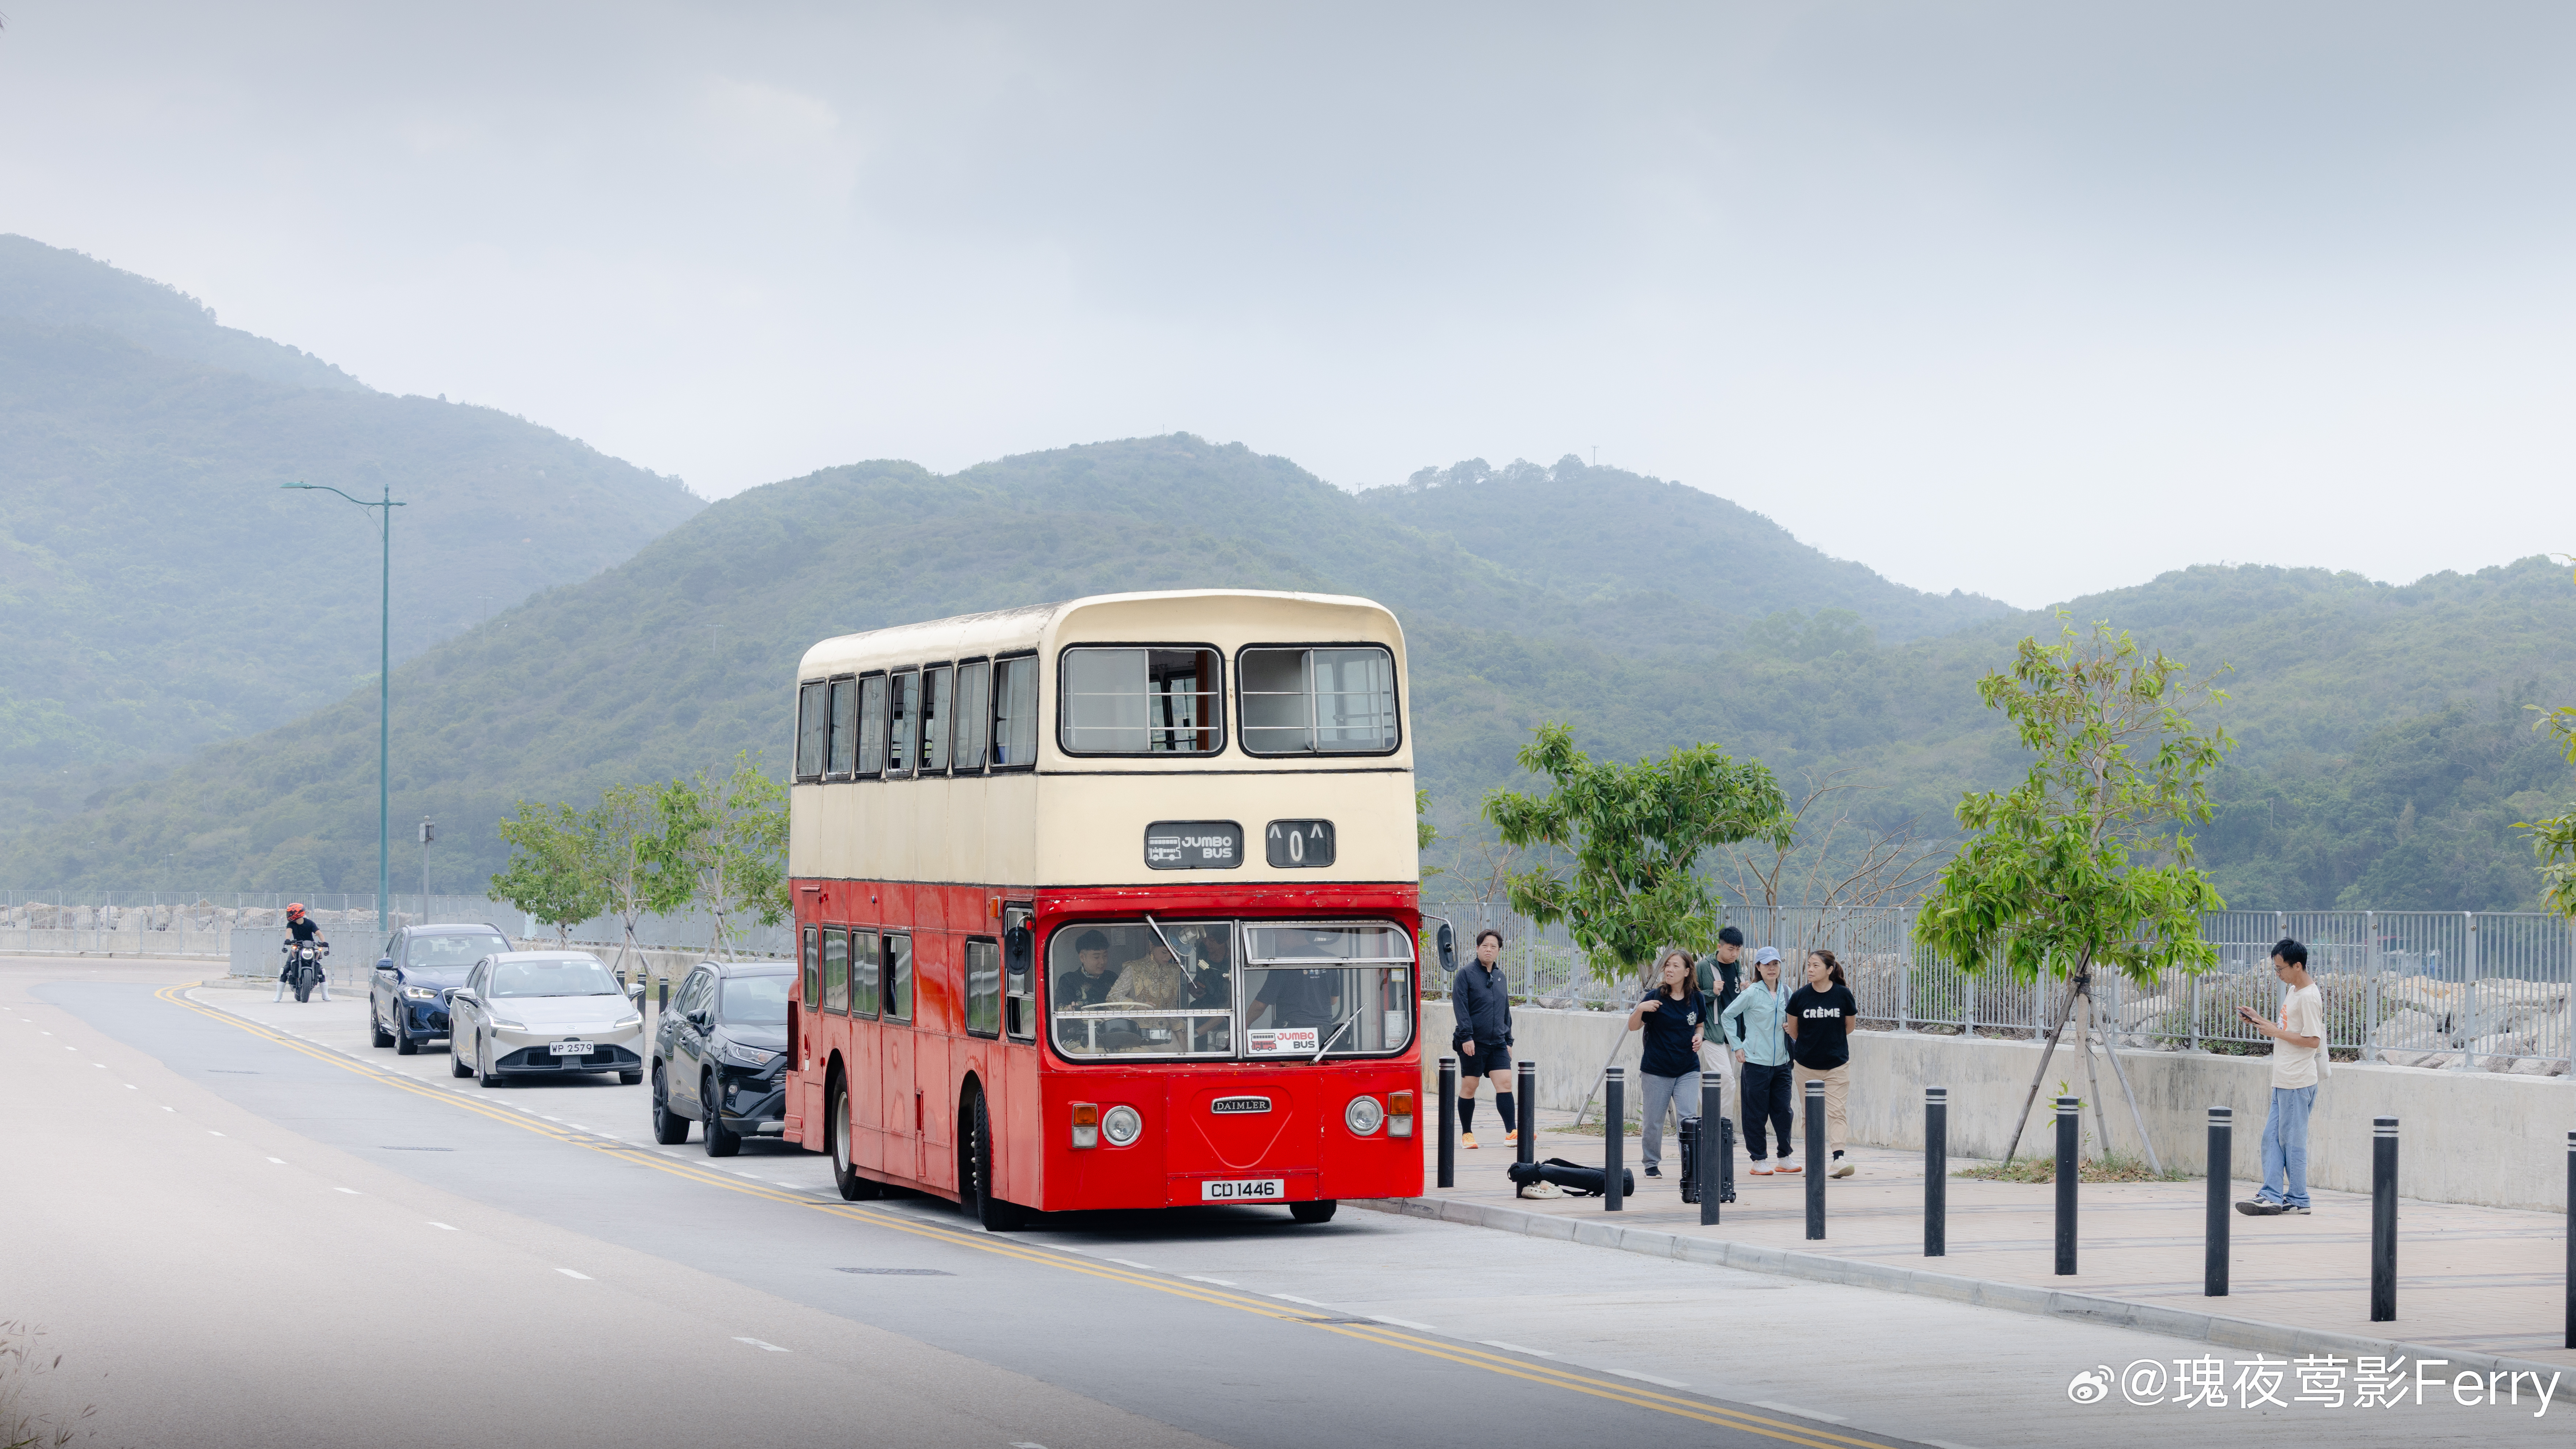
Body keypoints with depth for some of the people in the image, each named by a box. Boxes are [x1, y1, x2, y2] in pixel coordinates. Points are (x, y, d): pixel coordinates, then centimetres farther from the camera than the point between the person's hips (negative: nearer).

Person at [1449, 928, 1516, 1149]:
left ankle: (1512, 1132, -12)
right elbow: (1460, 1007, -10)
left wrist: (1508, 1040, 19)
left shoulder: (1500, 977, 16)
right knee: (1469, 1087, 2)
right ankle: (1466, 1134, 12)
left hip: (1498, 1043, 5)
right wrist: (1466, 1036, -19)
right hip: (1473, 1043, -5)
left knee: (1505, 1084, -7)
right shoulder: (1466, 974, -3)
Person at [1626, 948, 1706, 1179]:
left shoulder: (1697, 999, 0)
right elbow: (1633, 1027, -4)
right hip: (1657, 1070, -1)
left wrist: (1699, 1037, -5)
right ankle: (1652, 1164, 24)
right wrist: (1640, 1009, -23)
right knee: (1654, 1121, 7)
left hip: (1688, 1070, 1)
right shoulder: (1656, 997, -8)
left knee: (1689, 1119, -9)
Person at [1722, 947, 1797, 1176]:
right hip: (1756, 1062, -4)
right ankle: (1759, 1160, 9)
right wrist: (1737, 1046, -3)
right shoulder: (1752, 994, -6)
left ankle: (1785, 1157, 17)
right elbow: (1727, 1016, 0)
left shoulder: (1786, 993, 9)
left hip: (1781, 1062, 4)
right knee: (1757, 1113, 0)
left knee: (1783, 1111, 5)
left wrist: (1792, 1030, 5)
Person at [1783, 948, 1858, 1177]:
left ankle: (1838, 1159, -16)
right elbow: (1794, 1030, 8)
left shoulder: (1843, 995, -6)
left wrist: (1830, 1040, 8)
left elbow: (1848, 1028, 7)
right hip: (1806, 1064, 2)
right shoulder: (1800, 997, -5)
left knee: (1836, 1112, -9)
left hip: (1837, 1064, -1)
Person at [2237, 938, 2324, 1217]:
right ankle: (2272, 1196, 6)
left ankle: (2299, 1200, 5)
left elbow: (2313, 1040, -20)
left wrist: (2276, 1032, -16)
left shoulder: (2309, 997, -16)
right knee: (2272, 1138, 6)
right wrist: (2260, 1021, 12)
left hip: (2298, 1083, -10)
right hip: (2283, 1081, 10)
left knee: (2292, 1140, -3)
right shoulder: (2294, 992, 15)